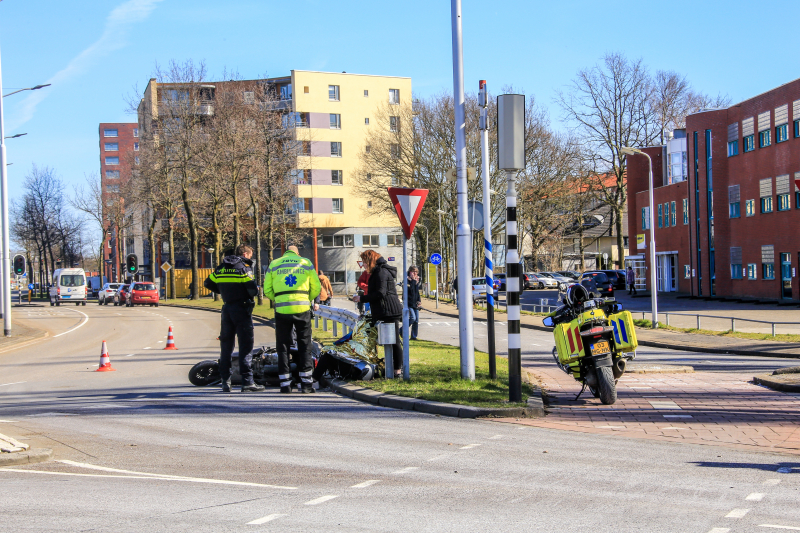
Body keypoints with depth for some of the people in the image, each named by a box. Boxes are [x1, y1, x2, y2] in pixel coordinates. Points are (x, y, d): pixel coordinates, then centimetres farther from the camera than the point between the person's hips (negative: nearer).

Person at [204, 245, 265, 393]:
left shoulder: (221, 268, 12)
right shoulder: (244, 267, -8)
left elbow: (208, 283, 15)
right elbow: (252, 289, -16)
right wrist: (256, 290, 6)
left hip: (226, 308, 6)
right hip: (242, 307, -6)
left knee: (226, 345, 11)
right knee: (245, 345, -5)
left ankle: (225, 381, 12)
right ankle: (247, 382, -8)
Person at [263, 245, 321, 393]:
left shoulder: (274, 264, 11)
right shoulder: (306, 263, 10)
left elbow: (267, 290, 6)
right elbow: (316, 288, 8)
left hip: (282, 309, 0)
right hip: (303, 308, 0)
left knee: (283, 346, 8)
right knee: (304, 345, 8)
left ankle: (285, 384, 6)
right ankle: (306, 383, 6)